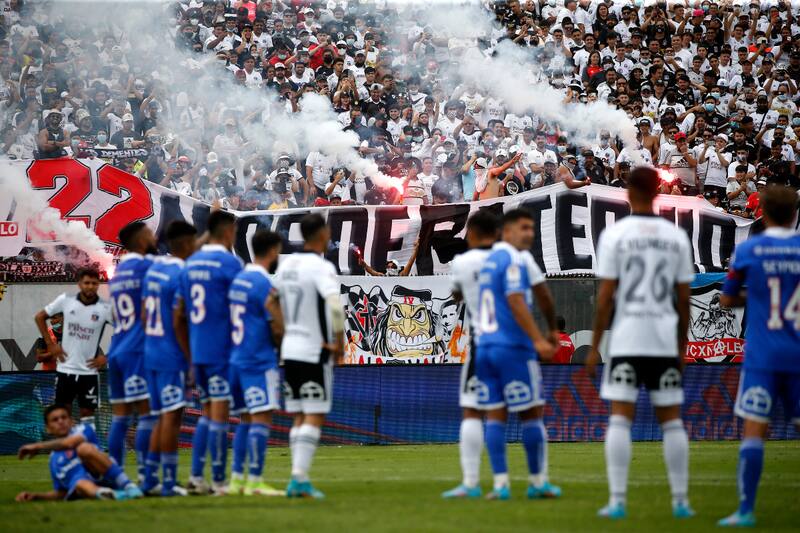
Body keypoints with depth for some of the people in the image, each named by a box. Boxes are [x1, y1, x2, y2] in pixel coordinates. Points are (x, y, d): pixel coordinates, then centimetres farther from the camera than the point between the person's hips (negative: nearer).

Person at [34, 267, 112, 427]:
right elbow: (39, 317, 9)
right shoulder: (66, 300, -4)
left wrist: (107, 357, -8)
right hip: (65, 368, 1)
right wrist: (50, 344, 3)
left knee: (87, 413, 1)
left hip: (89, 371, -1)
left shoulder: (106, 308, -10)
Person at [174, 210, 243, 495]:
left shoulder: (190, 263, 11)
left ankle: (196, 476, 11)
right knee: (219, 413, -3)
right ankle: (219, 481, 0)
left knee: (207, 412, 16)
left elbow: (178, 316, 13)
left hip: (197, 351, 7)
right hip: (223, 351, -7)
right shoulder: (229, 263, -10)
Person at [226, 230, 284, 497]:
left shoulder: (238, 279, 12)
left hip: (237, 358, 8)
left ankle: (236, 479, 12)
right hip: (260, 361, -8)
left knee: (247, 419, 13)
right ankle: (255, 481, -9)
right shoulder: (264, 284, -14)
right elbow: (278, 329, -15)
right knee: (261, 418, -7)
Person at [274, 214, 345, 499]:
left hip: (289, 349, 7)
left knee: (299, 418, 12)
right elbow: (335, 307, -27)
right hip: (314, 352, -7)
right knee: (314, 418, -4)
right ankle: (299, 478, -12)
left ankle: (298, 478, 10)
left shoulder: (286, 265, 9)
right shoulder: (321, 267, -14)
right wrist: (339, 343, -14)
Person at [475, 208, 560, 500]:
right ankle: (538, 482, 4)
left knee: (495, 415, 3)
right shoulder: (513, 260, -9)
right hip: (513, 347, -8)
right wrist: (538, 339, -24)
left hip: (485, 346, 8)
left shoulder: (488, 261, 18)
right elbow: (516, 302, -19)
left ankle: (500, 483, -2)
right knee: (532, 413, 1)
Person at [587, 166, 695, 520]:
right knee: (671, 420, 9)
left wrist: (594, 346, -1)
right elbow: (684, 298, 8)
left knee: (620, 418, -1)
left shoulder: (614, 235, -4)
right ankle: (680, 501, 9)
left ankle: (617, 501, -7)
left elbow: (606, 296, -6)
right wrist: (682, 347, 17)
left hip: (626, 340, -3)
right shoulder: (676, 237, 5)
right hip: (664, 340, 3)